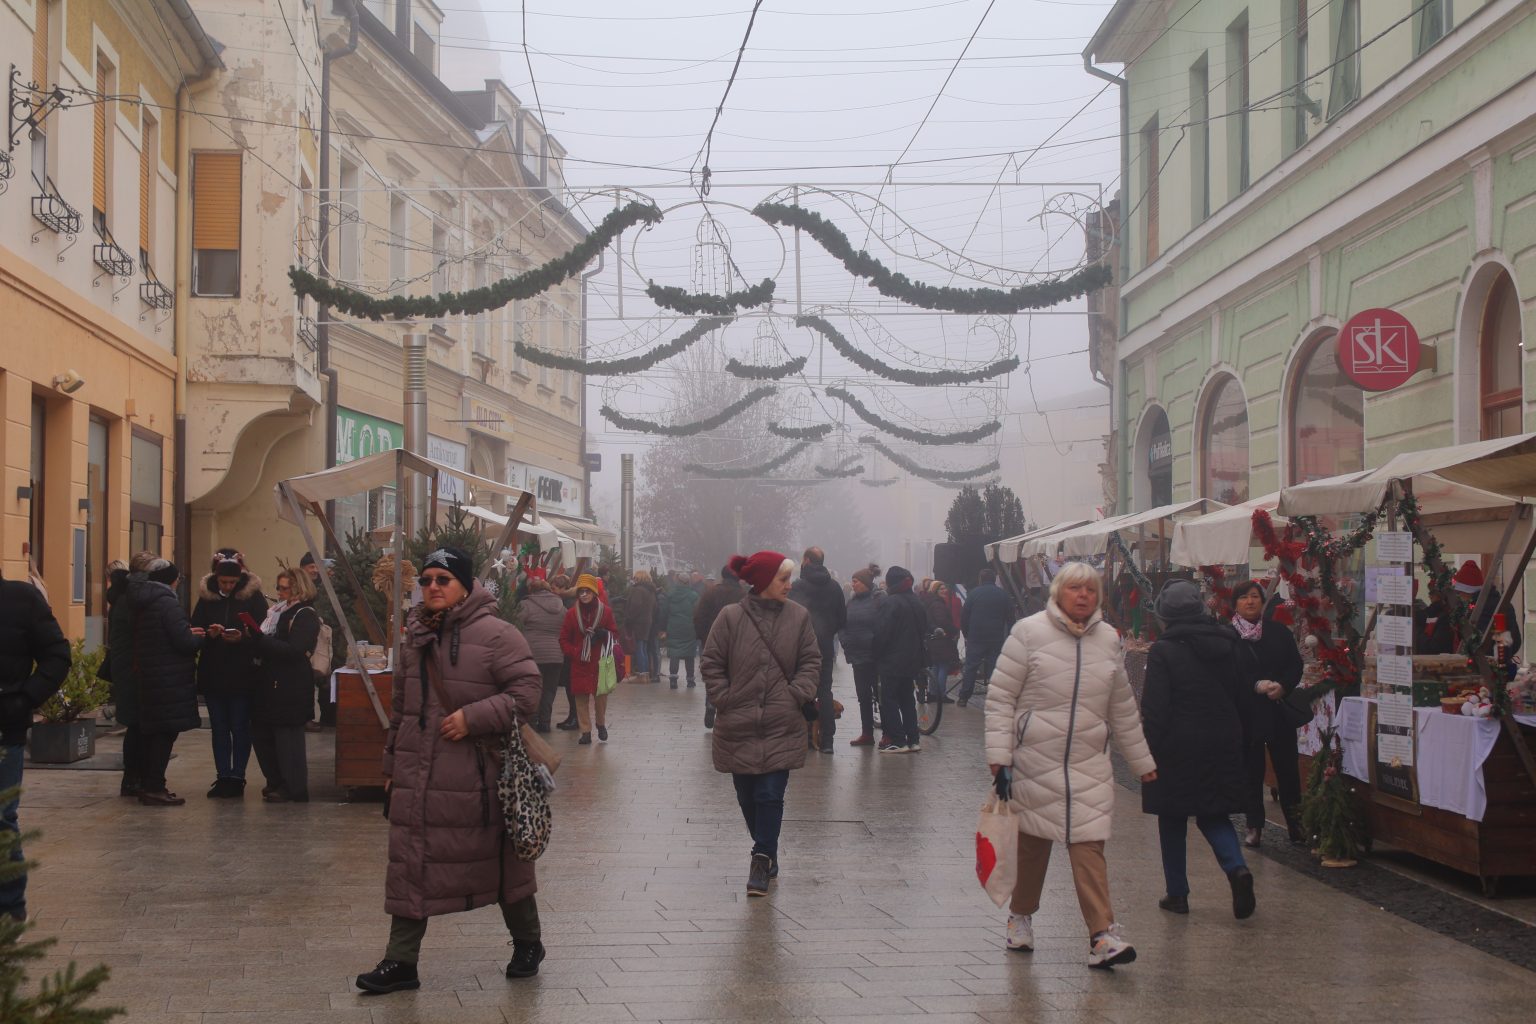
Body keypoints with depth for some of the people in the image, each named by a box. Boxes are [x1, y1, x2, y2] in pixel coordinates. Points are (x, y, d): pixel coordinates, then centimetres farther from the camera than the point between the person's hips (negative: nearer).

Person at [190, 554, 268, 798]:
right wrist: (209, 634, -16)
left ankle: (237, 776, 7)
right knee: (219, 727, 7)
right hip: (213, 674, 3)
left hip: (243, 675, -3)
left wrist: (241, 638, -25)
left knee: (240, 727, 0)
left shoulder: (253, 597, -3)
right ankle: (223, 777, 12)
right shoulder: (207, 597, 5)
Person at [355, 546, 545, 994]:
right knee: (411, 865, 5)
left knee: (499, 860, 8)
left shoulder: (496, 634, -9)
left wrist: (473, 717, -21)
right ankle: (401, 961, 12)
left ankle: (527, 942, 28)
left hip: (476, 776, -5)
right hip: (417, 776, 6)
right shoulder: (414, 638, 12)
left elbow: (526, 692, -13)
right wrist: (392, 763, 20)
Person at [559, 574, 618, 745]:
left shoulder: (605, 611, 1)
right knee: (581, 697, -1)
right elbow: (564, 639, 5)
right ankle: (586, 731, 6)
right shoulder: (572, 613, 1)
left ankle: (601, 724, 26)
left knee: (601, 693, 1)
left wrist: (605, 635, -15)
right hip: (580, 663, 1)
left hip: (600, 661, 0)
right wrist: (574, 653, -10)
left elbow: (615, 633, 7)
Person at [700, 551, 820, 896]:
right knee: (748, 797, 10)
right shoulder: (731, 617, -5)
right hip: (738, 725, 0)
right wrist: (723, 699, -7)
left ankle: (762, 861, -1)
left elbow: (811, 661, 5)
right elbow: (711, 663, 0)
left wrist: (797, 694, -7)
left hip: (782, 726, 0)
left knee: (770, 796, -8)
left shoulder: (798, 617, 1)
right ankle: (767, 855, 28)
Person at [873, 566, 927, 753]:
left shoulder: (890, 603, -16)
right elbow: (924, 631, 16)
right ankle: (912, 739, 14)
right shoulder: (917, 604, 10)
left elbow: (881, 633, -18)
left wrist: (877, 655, -5)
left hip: (891, 661, -8)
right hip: (912, 661, 8)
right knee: (907, 699, 14)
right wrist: (922, 662, 20)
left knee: (889, 700, -3)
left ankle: (897, 740, -7)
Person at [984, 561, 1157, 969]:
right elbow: (1000, 697, -4)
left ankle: (1102, 935, -9)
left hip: (1090, 765, 2)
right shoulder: (1029, 632, -5)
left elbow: (1122, 707, 17)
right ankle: (1021, 915, 32)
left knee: (1089, 845, -7)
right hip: (1034, 760, -2)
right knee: (1032, 842, 11)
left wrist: (1142, 762, 20)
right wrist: (999, 755, -10)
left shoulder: (1109, 639, 7)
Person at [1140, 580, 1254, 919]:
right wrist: (1234, 735, 20)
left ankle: (1177, 893, 13)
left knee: (1172, 821, 9)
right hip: (1223, 747, 5)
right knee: (1213, 813, 14)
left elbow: (1155, 710, -15)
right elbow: (1243, 699, 11)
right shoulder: (1227, 645, 4)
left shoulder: (1163, 652, -13)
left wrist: (1149, 748, -6)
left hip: (1177, 749, -5)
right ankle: (1237, 868, -11)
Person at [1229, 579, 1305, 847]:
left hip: (1279, 711, 2)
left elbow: (1296, 665, 4)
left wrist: (1282, 686, -14)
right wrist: (1256, 686, -20)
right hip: (1246, 713, -2)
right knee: (1251, 771, 4)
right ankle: (1254, 826, 12)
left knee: (1287, 768, 4)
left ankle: (1296, 824, 13)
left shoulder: (1279, 631, 6)